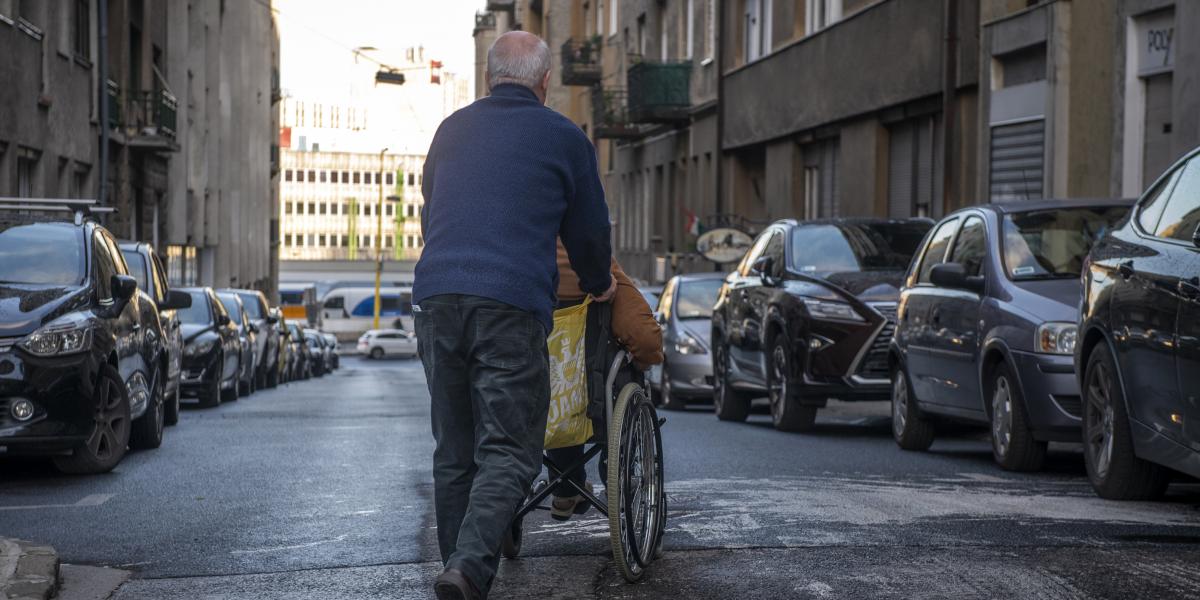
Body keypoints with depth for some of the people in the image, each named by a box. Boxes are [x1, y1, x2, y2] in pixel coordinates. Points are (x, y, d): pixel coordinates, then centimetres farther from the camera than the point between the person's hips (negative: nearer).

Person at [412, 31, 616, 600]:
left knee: (453, 451, 12)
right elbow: (588, 228, 16)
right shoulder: (564, 138, 8)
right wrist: (598, 284, 37)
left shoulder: (452, 129, 20)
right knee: (508, 451, -5)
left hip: (436, 295, 5)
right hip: (512, 306, -4)